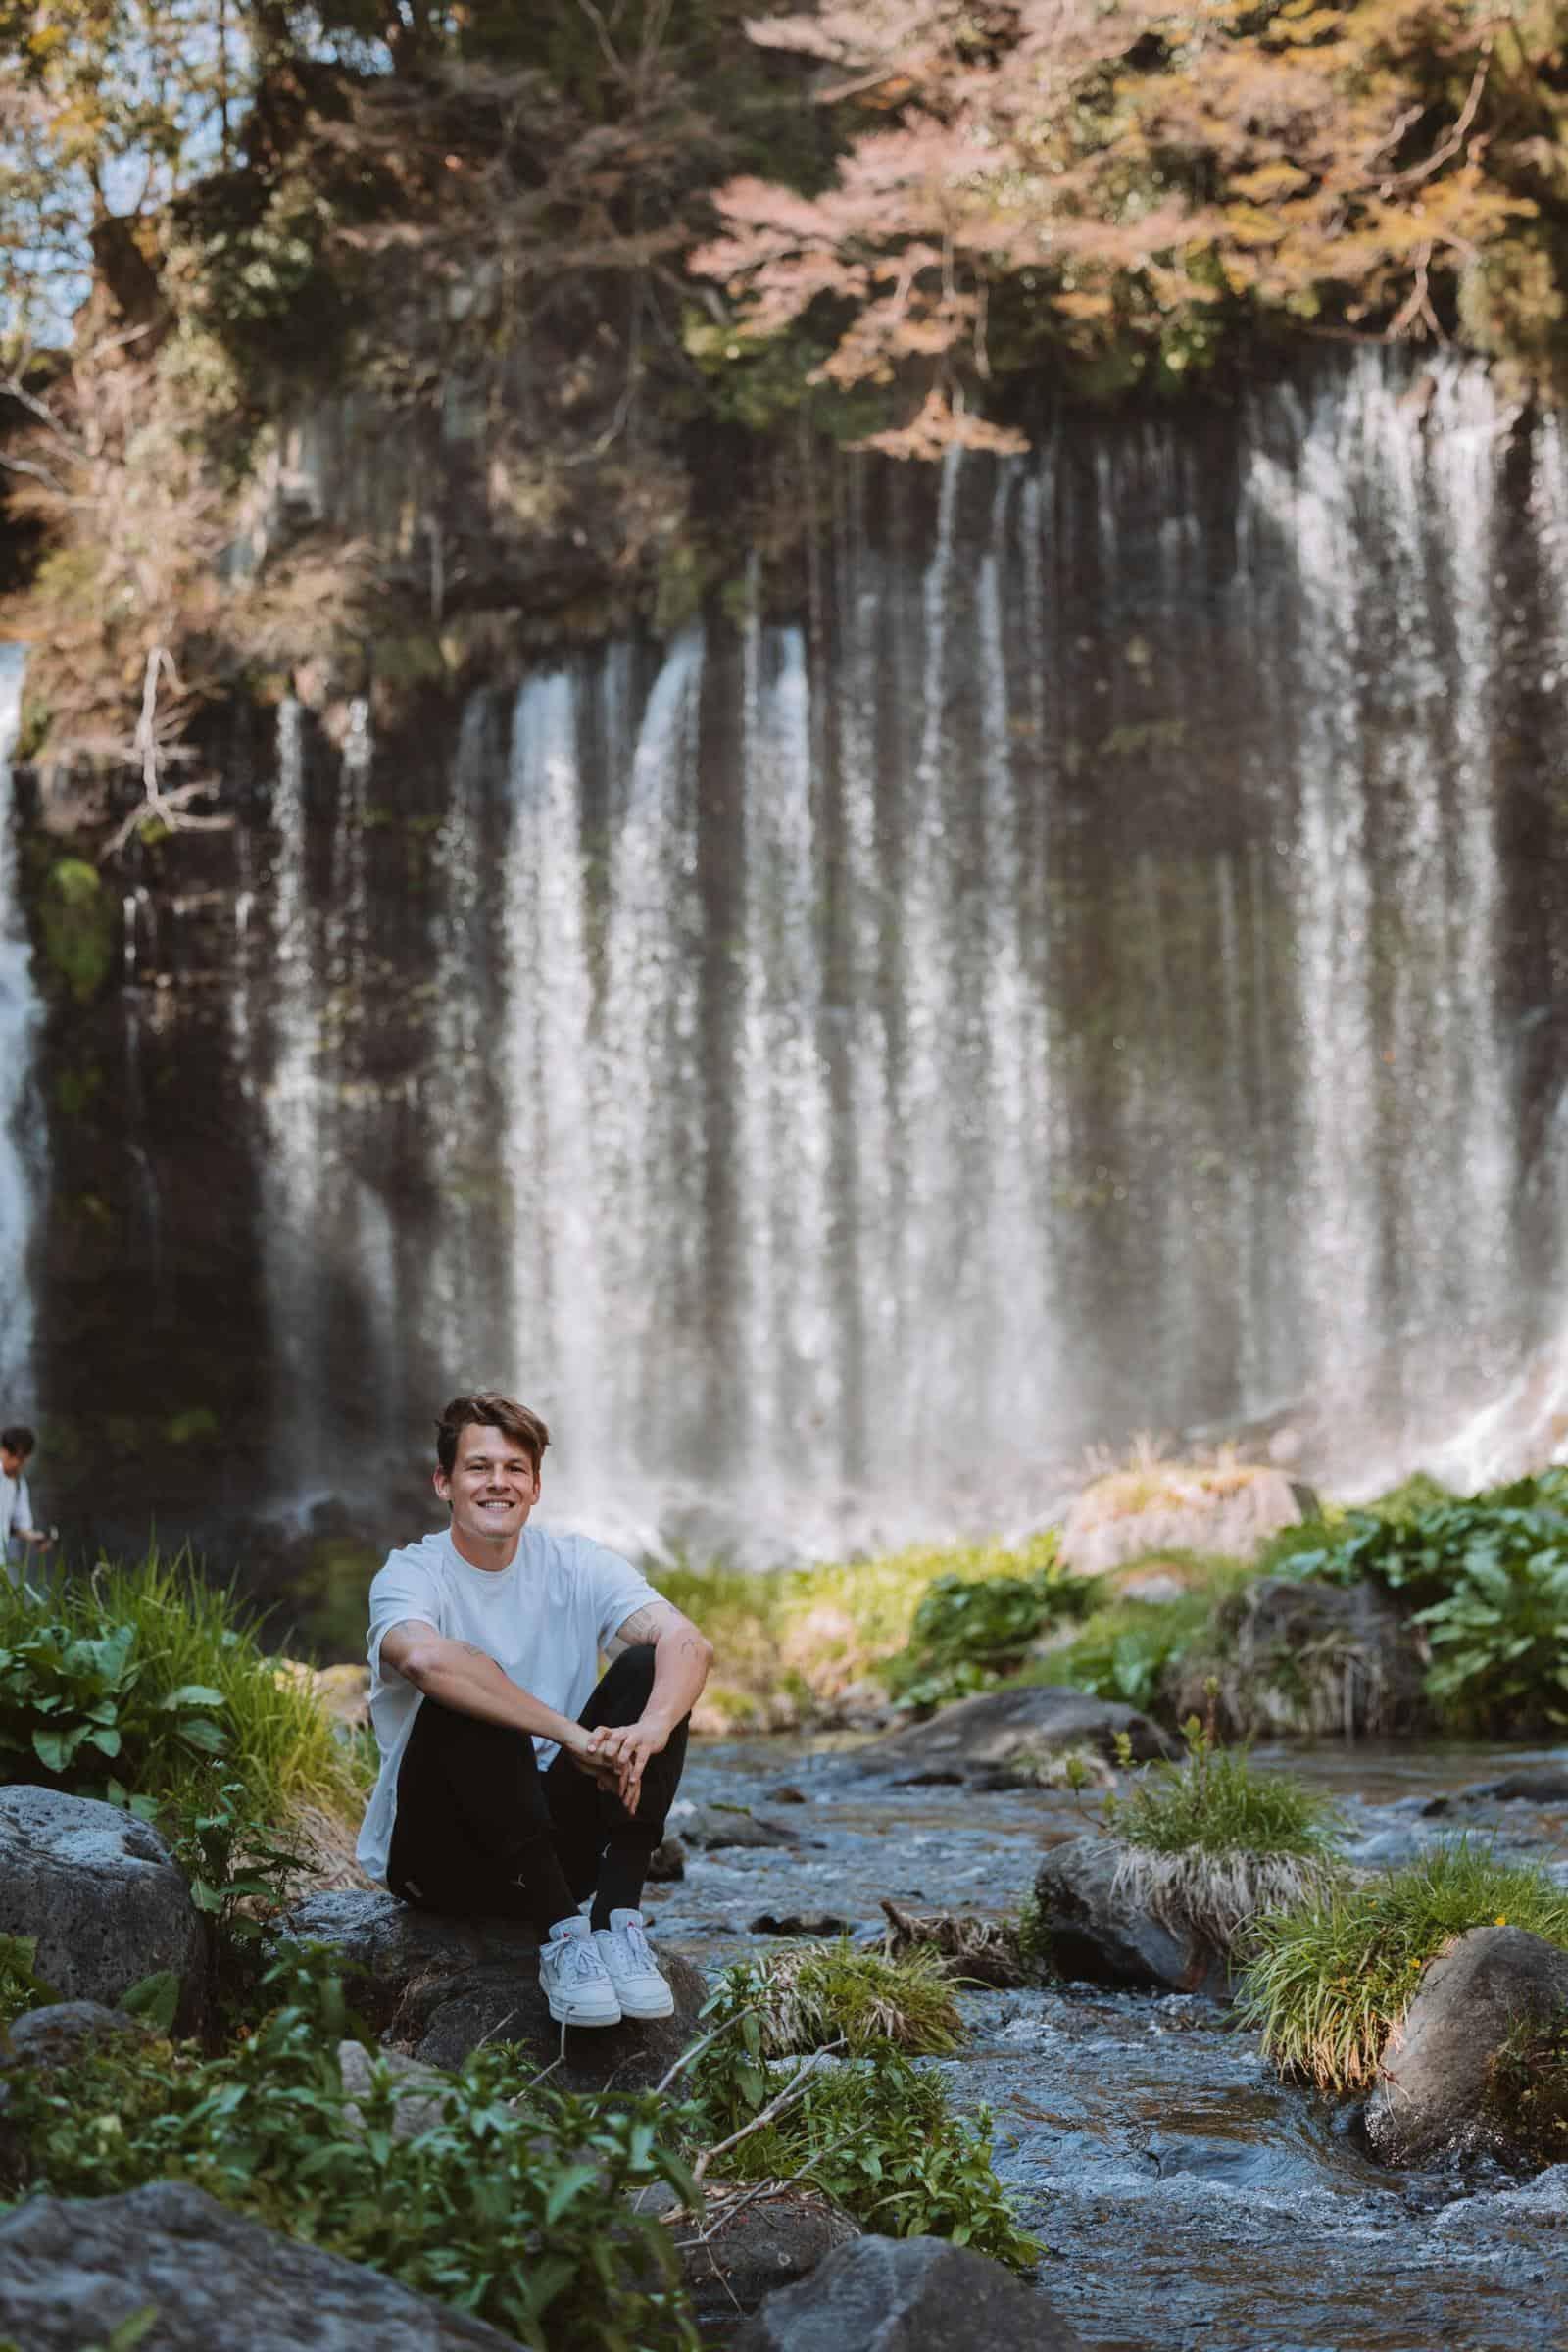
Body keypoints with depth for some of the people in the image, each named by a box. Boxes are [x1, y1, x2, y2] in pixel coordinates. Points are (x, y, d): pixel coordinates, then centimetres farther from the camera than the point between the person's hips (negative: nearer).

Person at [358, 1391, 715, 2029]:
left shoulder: (576, 1566, 1)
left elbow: (689, 1643, -17)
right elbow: (425, 1658, -35)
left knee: (645, 1669, -16)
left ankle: (618, 1920, -27)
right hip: (438, 1854, -3)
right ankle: (561, 1932, -36)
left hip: (554, 1841, 3)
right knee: (466, 1696, -29)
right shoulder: (410, 1575, -9)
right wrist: (572, 1735, -41)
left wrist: (649, 1730, -39)